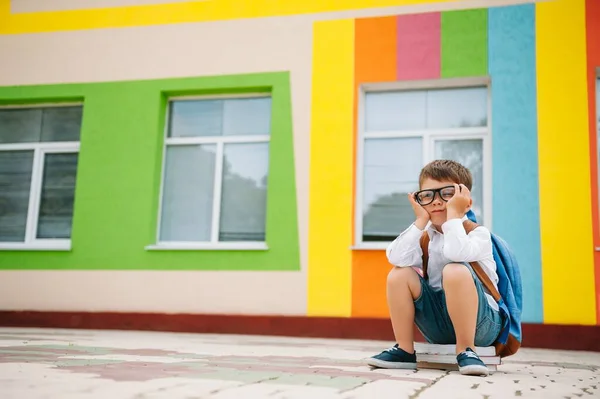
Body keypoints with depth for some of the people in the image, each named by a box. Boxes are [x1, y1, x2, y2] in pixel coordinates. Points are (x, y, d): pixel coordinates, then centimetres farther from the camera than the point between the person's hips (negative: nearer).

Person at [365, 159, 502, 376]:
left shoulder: (478, 233, -8)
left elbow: (456, 252, -34)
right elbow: (397, 257, -16)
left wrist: (453, 213, -22)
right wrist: (420, 221, -13)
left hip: (481, 321, -5)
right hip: (439, 324, 5)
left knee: (455, 271, -32)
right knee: (399, 274, -12)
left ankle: (466, 350, -20)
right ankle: (404, 350, -5)